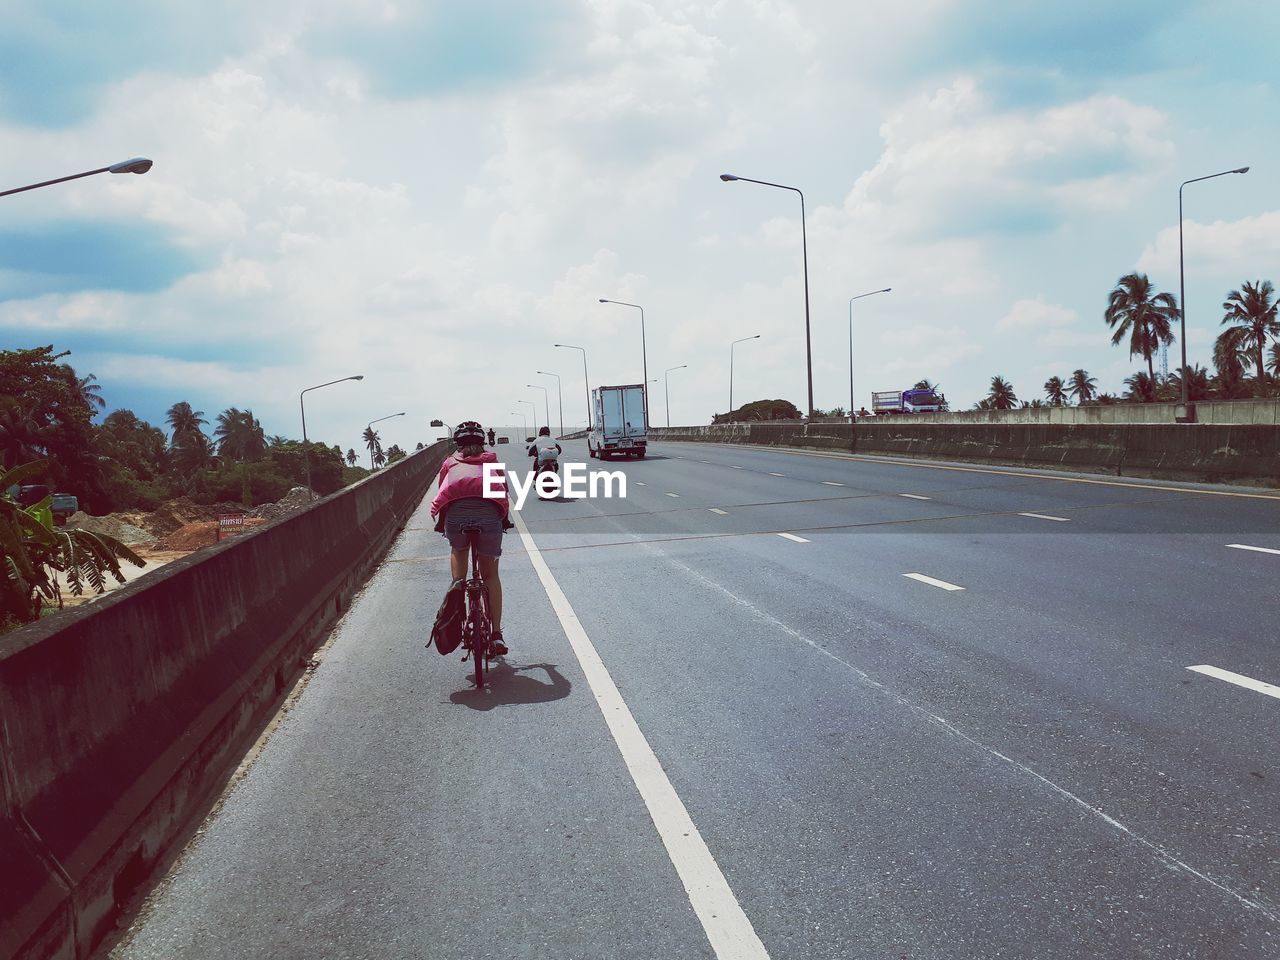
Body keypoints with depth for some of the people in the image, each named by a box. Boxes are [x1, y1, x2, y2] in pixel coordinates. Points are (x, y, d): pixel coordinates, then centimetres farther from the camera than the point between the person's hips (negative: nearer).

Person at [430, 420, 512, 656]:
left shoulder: (450, 462, 30)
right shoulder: (491, 460, 31)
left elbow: (442, 492, 31)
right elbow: (504, 491, 33)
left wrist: (441, 522, 45)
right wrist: (505, 520, 47)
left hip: (456, 512, 0)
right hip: (489, 512, 0)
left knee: (458, 550, 33)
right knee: (490, 574, 14)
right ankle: (497, 634, 8)